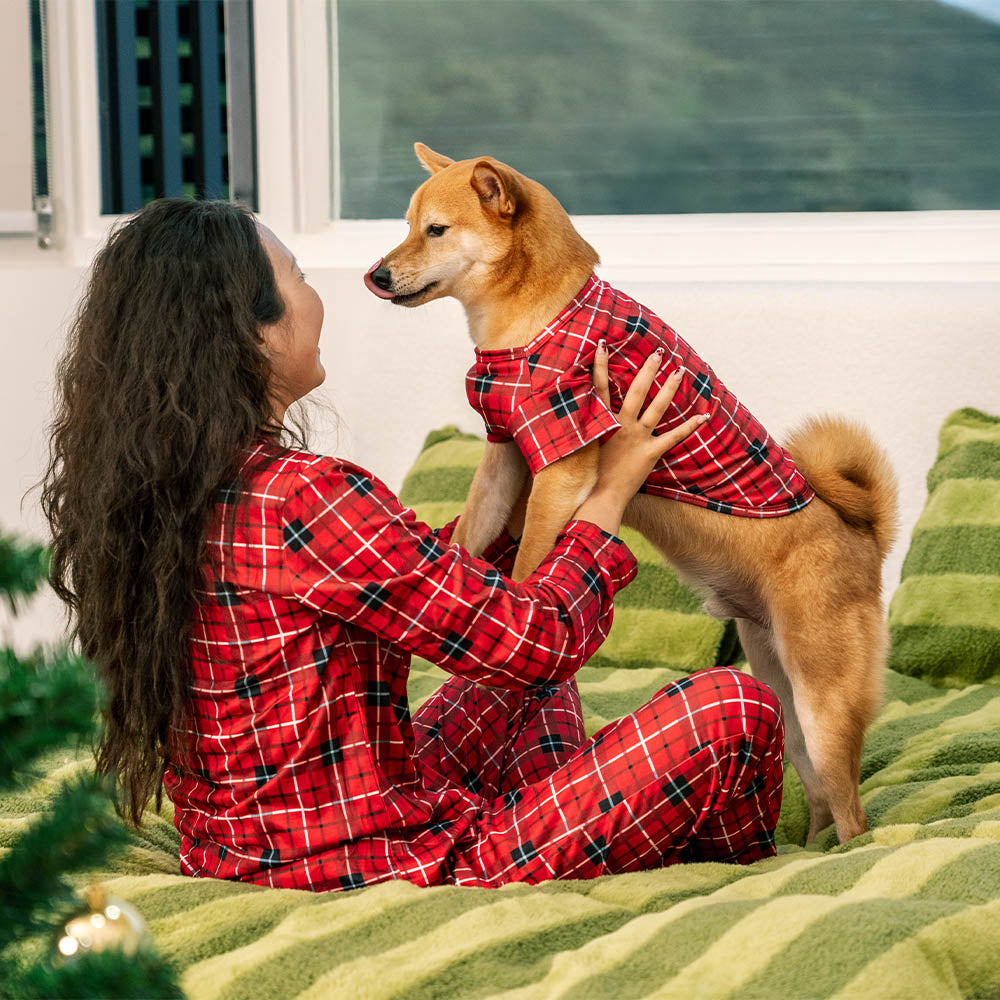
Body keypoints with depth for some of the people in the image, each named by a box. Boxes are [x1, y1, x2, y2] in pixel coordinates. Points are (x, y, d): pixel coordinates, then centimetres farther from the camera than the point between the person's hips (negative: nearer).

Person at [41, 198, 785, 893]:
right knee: (735, 712, -6)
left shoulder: (148, 494, 3)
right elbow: (538, 639, -16)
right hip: (382, 875, -10)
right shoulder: (300, 498, -26)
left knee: (521, 680, 31)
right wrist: (610, 489, 0)